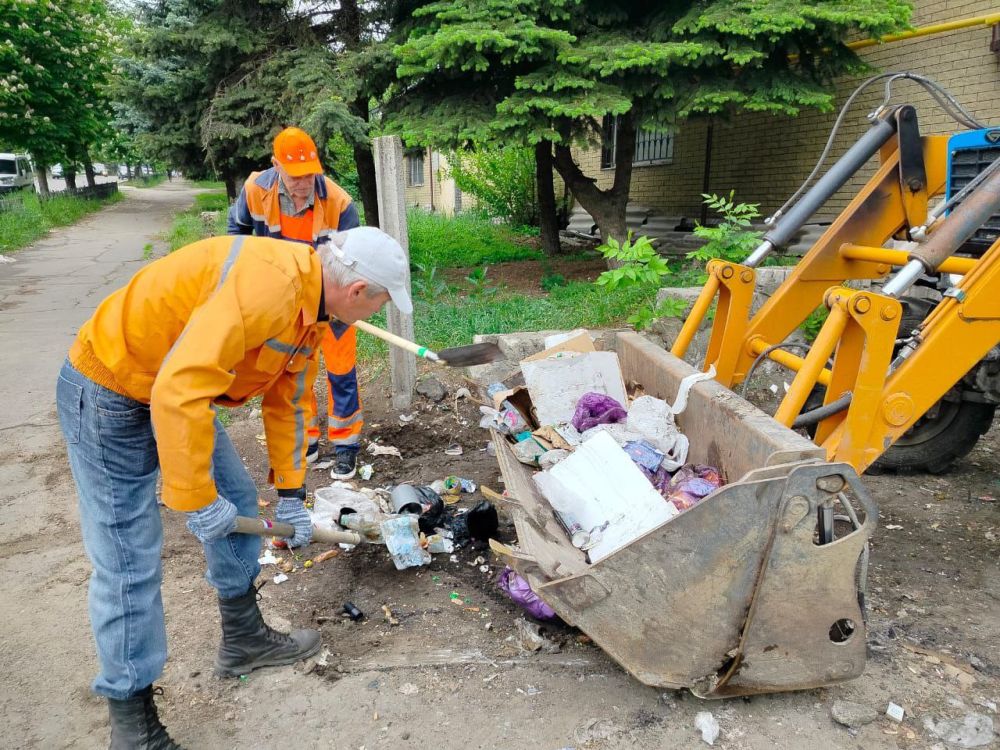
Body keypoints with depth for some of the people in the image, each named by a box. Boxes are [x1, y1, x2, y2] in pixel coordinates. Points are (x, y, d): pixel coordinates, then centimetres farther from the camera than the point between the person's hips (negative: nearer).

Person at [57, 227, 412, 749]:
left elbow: (288, 403, 10)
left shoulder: (311, 304, 1)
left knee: (238, 504, 14)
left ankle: (244, 639, 33)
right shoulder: (269, 282, -32)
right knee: (128, 561, -2)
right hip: (107, 393, -9)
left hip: (177, 392, 10)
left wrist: (291, 495, 13)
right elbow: (178, 390, -37)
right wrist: (196, 500, -26)